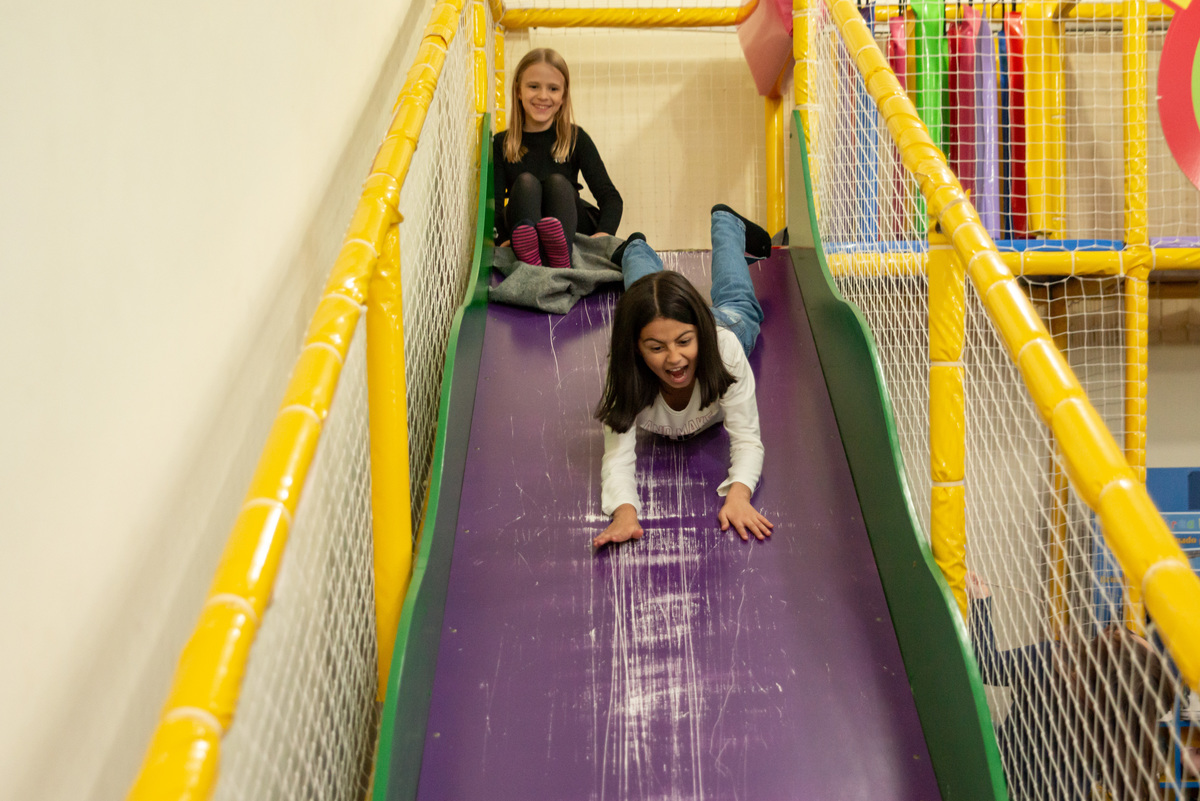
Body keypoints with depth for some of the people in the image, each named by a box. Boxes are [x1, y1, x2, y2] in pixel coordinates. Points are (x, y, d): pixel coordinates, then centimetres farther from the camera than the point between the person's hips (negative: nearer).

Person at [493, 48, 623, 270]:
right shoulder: (502, 144, 8)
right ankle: (531, 264, -56)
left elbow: (609, 196, -2)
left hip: (572, 232, 0)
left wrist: (603, 233, -24)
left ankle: (562, 265, -56)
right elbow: (494, 202, -3)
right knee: (525, 182, -25)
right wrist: (503, 239, -25)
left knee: (558, 182, -25)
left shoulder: (576, 139, 7)